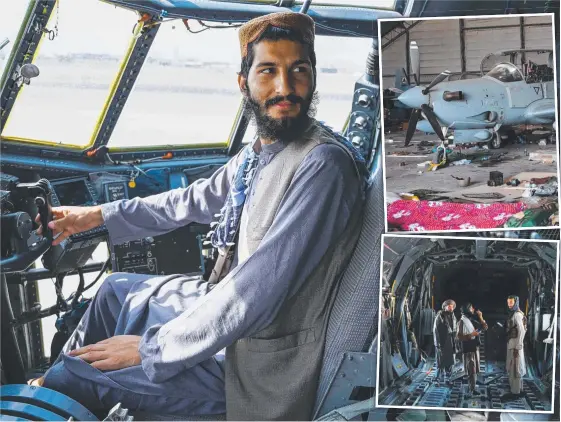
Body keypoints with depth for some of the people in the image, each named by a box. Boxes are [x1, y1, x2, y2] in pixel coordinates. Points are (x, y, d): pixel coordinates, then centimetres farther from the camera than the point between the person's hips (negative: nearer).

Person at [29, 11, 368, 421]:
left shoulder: (324, 164, -27)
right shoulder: (259, 151, 2)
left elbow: (260, 291, -30)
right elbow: (198, 200, 21)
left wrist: (152, 349, -21)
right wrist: (98, 215, 22)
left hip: (262, 365, -9)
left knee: (79, 370, -2)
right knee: (118, 289, 23)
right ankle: (53, 380, 43)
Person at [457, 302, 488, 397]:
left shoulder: (473, 320, 12)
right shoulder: (462, 322, -11)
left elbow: (485, 328, 10)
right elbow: (459, 337, -17)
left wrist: (480, 317, 0)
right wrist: (471, 334, -22)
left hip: (475, 347, 8)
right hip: (468, 349, -8)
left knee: (474, 370, 11)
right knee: (471, 370, -9)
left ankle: (472, 388, 19)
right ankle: (471, 390, -5)